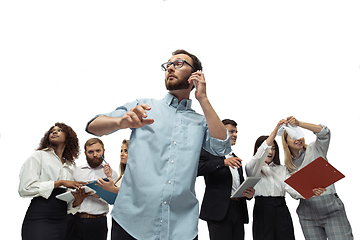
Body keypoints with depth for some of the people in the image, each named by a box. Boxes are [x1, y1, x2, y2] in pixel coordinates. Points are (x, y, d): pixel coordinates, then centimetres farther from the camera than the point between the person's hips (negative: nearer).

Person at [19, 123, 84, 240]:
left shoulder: (68, 166, 17)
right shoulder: (39, 155, 2)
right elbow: (25, 188, -11)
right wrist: (60, 183, -11)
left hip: (62, 220, 5)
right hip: (39, 218, -5)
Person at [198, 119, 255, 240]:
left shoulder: (236, 159, 23)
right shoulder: (209, 152, 1)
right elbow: (197, 169, -17)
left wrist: (248, 193, 5)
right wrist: (223, 162, -23)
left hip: (238, 211, 7)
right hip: (219, 211, -6)